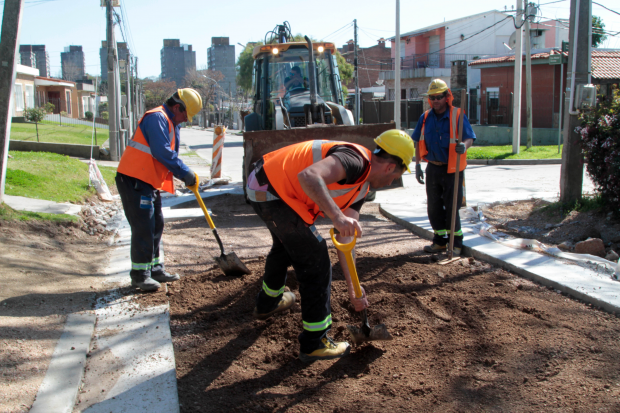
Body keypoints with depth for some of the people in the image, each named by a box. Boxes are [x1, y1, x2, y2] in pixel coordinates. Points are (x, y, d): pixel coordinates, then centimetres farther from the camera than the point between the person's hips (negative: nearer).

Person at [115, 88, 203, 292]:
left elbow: (170, 154, 19)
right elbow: (162, 152, -25)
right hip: (134, 181, -11)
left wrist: (185, 175, 3)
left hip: (149, 182, 11)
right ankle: (140, 274, 1)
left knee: (156, 226, 14)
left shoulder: (171, 123, 18)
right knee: (143, 227, -8)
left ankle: (155, 268, 24)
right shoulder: (157, 118, -15)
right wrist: (185, 173, -19)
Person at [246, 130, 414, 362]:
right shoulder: (356, 160, -18)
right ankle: (314, 344, 10)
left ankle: (268, 303, 60)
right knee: (315, 263, -3)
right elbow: (308, 177, -36)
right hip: (273, 192, -11)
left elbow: (345, 239, 15)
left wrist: (353, 290, 15)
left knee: (286, 244, 35)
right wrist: (338, 216, -42)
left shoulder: (361, 188, 13)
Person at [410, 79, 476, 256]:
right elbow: (419, 142, 11)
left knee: (451, 208, -3)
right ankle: (440, 241, 24)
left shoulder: (457, 115, -8)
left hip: (452, 170, -5)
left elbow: (470, 137, -13)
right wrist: (418, 165, 8)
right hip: (433, 168, 5)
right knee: (434, 207, 10)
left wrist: (464, 145, -35)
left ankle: (456, 243, 11)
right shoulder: (425, 118, 6)